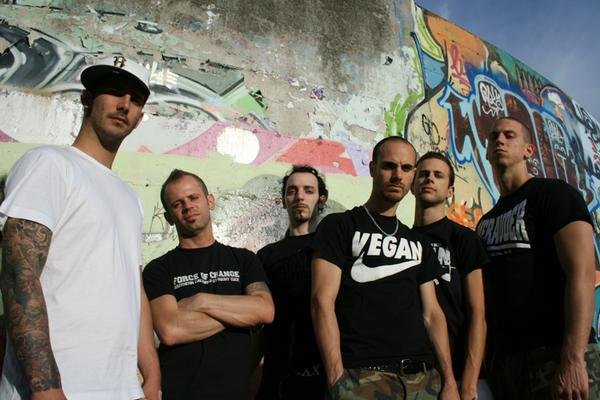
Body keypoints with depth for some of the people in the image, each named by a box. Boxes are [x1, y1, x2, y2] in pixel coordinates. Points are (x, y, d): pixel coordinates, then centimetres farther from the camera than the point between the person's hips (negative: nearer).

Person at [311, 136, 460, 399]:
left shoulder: (418, 243, 16)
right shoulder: (338, 227, 0)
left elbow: (431, 313, 12)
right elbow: (322, 302, -10)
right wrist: (337, 379, -18)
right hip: (363, 377, -5)